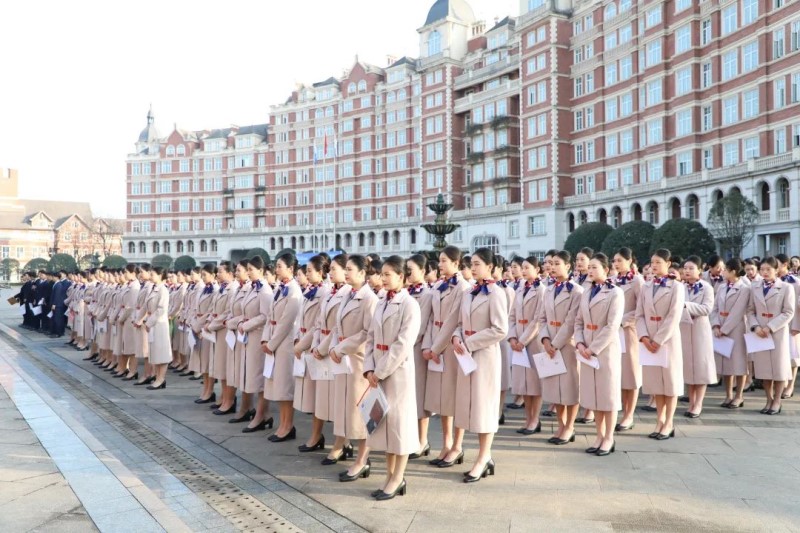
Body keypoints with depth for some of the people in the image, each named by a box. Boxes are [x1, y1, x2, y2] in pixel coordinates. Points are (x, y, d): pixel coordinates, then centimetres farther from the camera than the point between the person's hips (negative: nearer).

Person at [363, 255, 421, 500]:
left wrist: (380, 372, -16)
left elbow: (403, 345, -17)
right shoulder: (381, 304, 11)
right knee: (385, 421, 12)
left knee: (399, 421, 2)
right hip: (379, 371, 7)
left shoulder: (409, 305, -11)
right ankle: (391, 476, 23)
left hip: (398, 370, -7)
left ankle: (397, 480, 13)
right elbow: (371, 338, 9)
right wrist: (369, 369, -4)